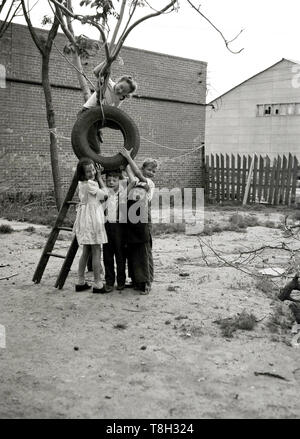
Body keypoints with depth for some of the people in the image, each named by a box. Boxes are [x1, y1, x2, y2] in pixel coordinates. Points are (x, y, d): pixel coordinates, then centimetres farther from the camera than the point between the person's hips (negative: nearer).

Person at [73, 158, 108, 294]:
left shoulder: (81, 183, 12)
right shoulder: (89, 184, -16)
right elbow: (105, 195, -6)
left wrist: (98, 177, 8)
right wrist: (99, 178, 2)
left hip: (84, 218, 9)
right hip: (92, 217, -9)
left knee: (85, 252, 15)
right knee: (96, 251, -3)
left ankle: (81, 282, 20)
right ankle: (98, 284, 2)